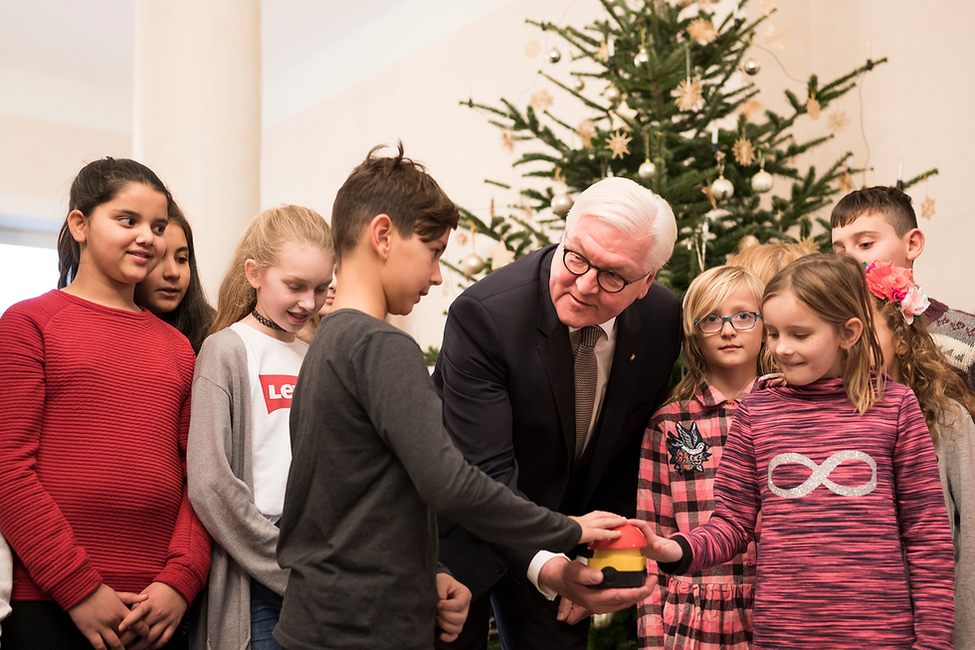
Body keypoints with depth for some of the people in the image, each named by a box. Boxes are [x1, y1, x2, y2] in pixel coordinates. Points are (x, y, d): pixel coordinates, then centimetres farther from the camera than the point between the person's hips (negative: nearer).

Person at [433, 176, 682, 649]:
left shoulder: (664, 321, -13)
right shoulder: (484, 314, -28)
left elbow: (636, 449, 0)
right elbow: (486, 471, -31)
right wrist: (544, 567, -44)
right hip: (463, 534, -3)